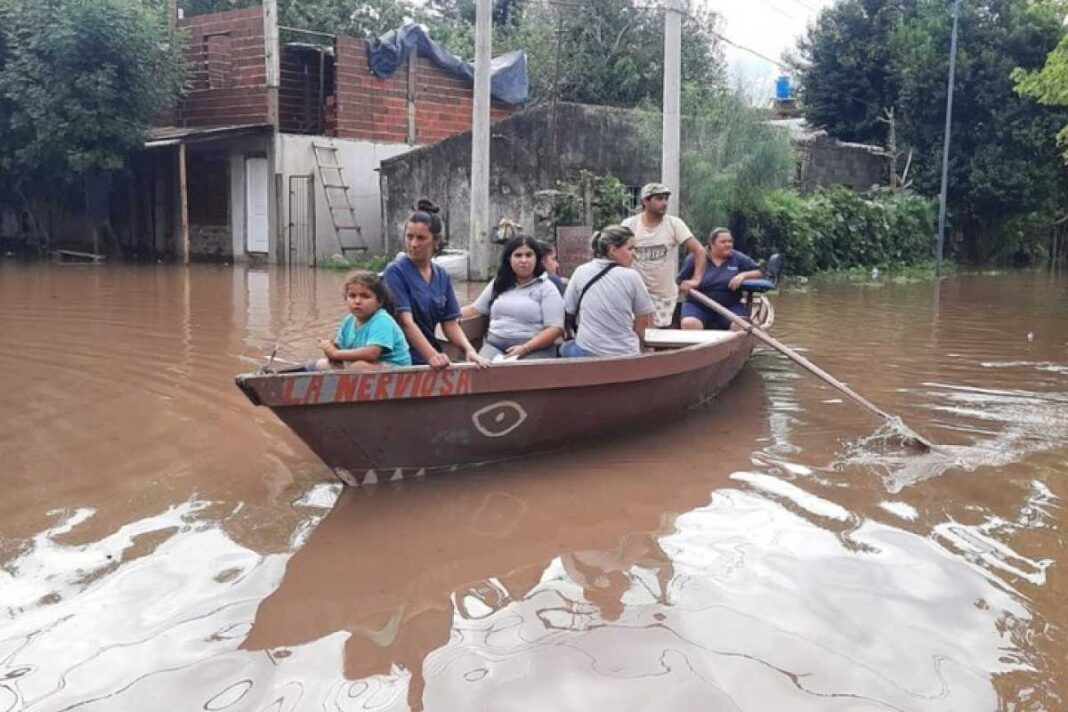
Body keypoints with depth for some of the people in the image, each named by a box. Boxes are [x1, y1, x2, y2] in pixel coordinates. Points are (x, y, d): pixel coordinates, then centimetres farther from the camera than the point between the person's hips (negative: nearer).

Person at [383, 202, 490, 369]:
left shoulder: (442, 276, 10)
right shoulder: (395, 272, -5)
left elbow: (450, 323, 7)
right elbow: (406, 321, -14)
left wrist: (469, 350, -10)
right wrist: (432, 355, -26)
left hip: (434, 361, 5)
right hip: (403, 360, -5)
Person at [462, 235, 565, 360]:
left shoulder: (546, 287, 3)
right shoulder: (498, 284, 18)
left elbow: (555, 329, -5)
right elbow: (474, 309, 23)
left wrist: (525, 348, -17)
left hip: (534, 348, -3)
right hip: (495, 345, 3)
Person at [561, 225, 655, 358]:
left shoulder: (581, 272, -3)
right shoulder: (631, 276, -9)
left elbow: (569, 314, 7)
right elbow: (644, 320, -2)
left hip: (587, 352, 1)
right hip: (624, 354, -1)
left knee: (566, 348, 32)